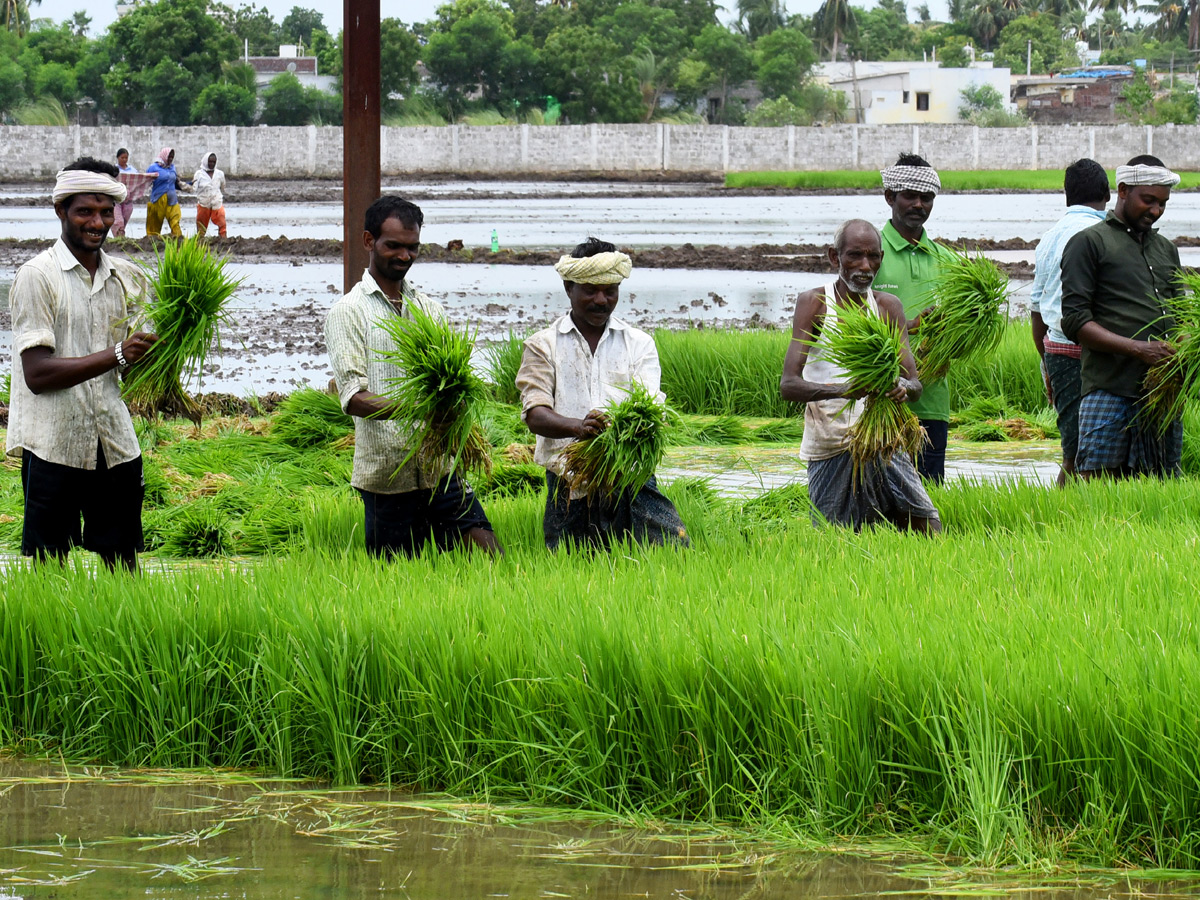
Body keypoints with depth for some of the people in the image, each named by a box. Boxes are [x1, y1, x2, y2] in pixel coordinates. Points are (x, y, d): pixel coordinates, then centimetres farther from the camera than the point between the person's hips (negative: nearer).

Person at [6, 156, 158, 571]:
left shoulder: (126, 278, 11)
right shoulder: (37, 276, -7)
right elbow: (37, 374, -15)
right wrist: (117, 355, -21)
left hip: (115, 442, 5)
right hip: (53, 446, -5)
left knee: (122, 565, 7)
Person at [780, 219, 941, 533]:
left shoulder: (888, 307, 8)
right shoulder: (814, 303, -5)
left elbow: (915, 386, 2)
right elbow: (788, 385, -15)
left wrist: (903, 387, -24)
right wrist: (843, 390, -34)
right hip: (830, 448, -3)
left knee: (930, 534, -8)